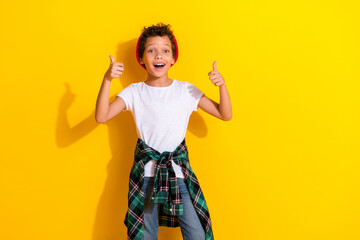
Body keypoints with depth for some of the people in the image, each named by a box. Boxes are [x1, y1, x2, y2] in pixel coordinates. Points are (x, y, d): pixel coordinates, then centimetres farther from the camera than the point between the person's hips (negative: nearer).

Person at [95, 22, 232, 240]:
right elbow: (102, 117, -11)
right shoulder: (135, 92, -1)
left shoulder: (186, 90, 0)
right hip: (146, 171, 0)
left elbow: (225, 115, 1)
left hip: (179, 169, 0)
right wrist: (107, 80, -21)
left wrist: (222, 85, -14)